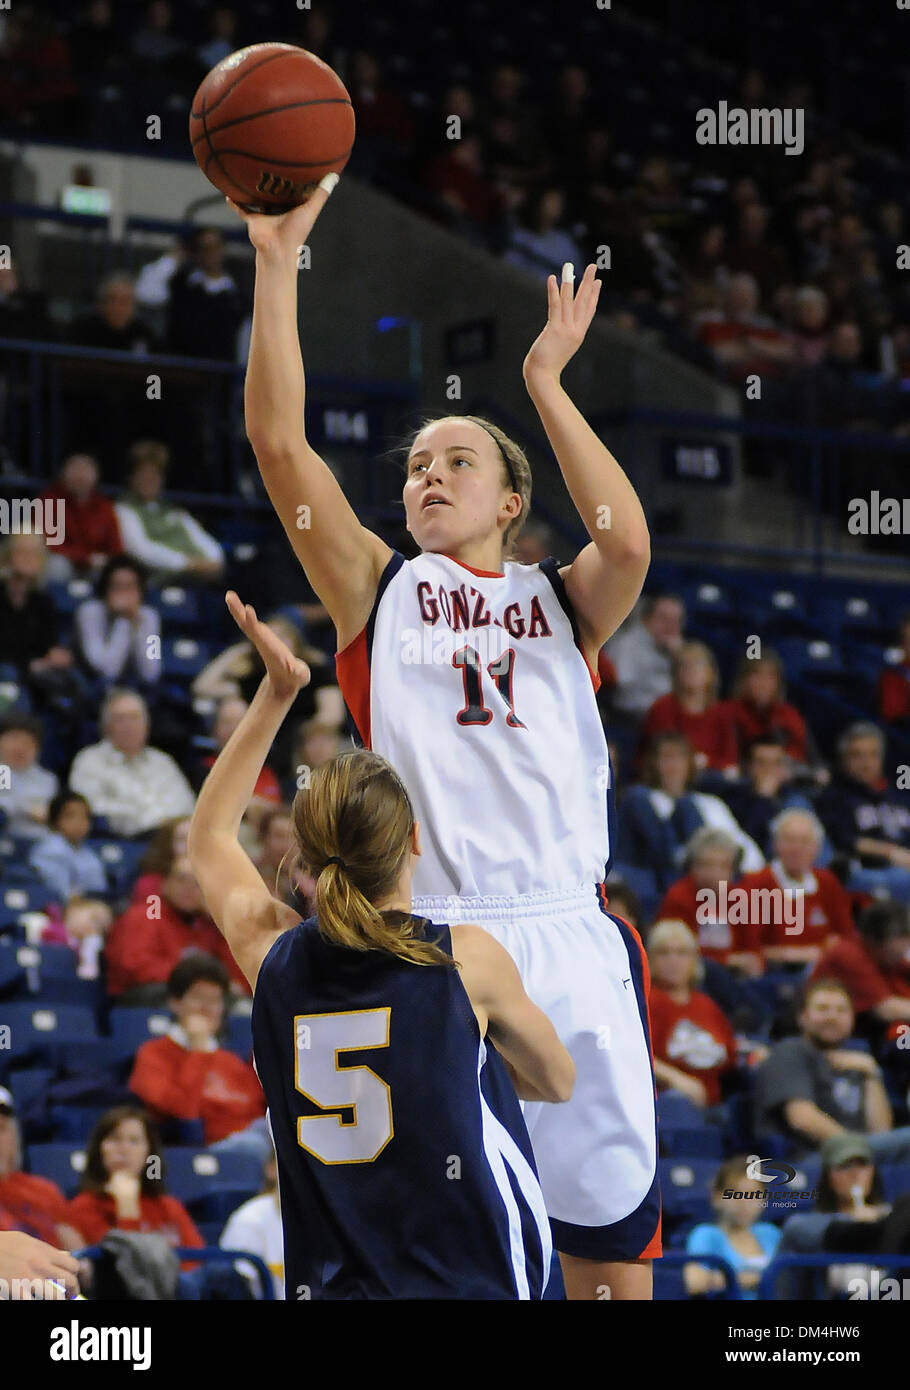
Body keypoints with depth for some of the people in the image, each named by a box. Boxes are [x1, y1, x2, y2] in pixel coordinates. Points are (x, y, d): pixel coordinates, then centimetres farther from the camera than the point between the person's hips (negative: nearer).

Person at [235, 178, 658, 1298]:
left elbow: (629, 544, -8)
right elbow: (279, 444, 2)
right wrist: (275, 261, -5)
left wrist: (546, 383, -5)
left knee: (610, 1241, 4)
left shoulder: (563, 603, 15)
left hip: (570, 940, 1)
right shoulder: (378, 589, 13)